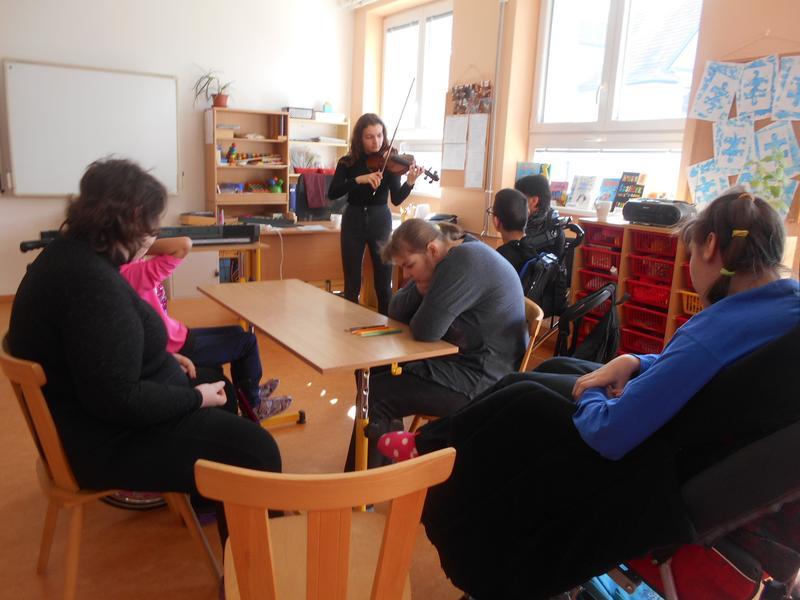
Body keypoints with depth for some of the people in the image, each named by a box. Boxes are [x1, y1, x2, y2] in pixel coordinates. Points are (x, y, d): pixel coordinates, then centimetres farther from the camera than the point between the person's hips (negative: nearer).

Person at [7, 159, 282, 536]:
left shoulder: (71, 252, 4)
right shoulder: (90, 279, -30)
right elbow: (120, 401, -31)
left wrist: (167, 360, 3)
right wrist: (196, 398, -17)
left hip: (93, 409, 11)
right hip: (106, 438, -11)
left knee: (217, 383, 26)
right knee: (255, 450, -15)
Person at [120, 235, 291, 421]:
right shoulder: (132, 273, -33)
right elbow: (184, 244, -41)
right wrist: (145, 246, -30)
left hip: (174, 338, 10)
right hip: (177, 348, -10)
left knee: (237, 333, 24)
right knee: (248, 341, 8)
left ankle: (249, 391, 41)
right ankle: (253, 405, 27)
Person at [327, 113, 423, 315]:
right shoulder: (347, 162, -1)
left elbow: (396, 200, -13)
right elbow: (332, 193, -14)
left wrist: (409, 182, -32)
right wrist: (359, 179, -26)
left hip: (380, 222, -1)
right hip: (353, 222, 1)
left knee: (384, 284, 0)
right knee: (352, 284, 6)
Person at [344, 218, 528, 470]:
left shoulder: (464, 262, -23)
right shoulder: (450, 259, 7)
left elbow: (425, 330, -29)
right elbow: (396, 313, 6)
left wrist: (424, 290, -8)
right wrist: (420, 288, -14)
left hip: (479, 380, -11)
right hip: (462, 359, 11)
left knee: (375, 396, -12)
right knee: (375, 372, 11)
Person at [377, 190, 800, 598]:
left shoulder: (721, 330, -33)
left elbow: (607, 435, -30)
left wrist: (589, 394, -8)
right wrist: (632, 363, -3)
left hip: (662, 479, -8)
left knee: (521, 401, 7)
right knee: (557, 368, 17)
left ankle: (431, 454, 34)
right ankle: (435, 443, 29)